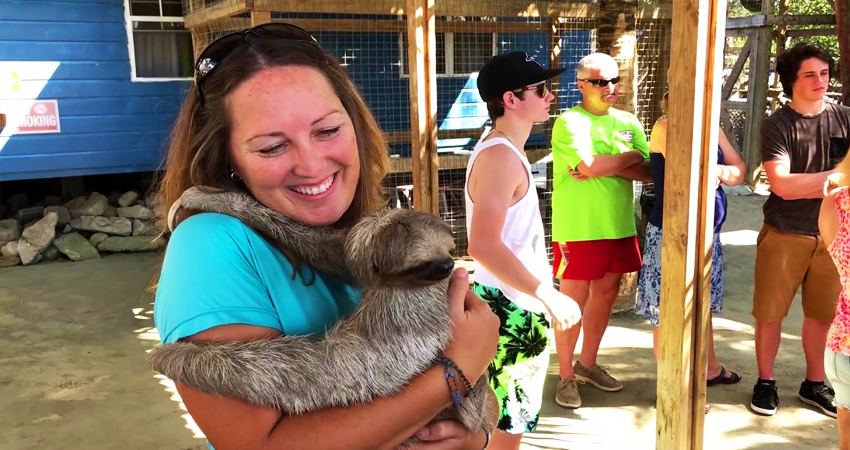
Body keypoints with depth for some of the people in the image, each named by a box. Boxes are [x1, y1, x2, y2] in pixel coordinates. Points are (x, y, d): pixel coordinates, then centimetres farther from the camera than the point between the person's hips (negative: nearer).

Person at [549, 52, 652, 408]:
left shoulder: (628, 122, 9)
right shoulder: (570, 121, -9)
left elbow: (649, 173, 0)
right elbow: (590, 165, -25)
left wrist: (604, 165, -14)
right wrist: (630, 157, -8)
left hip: (620, 228, 7)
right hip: (578, 229, -6)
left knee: (605, 296, 16)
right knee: (573, 302, 2)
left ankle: (588, 364, 34)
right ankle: (566, 376, 17)